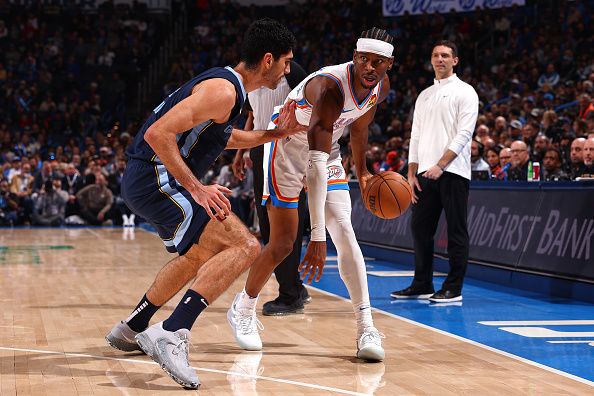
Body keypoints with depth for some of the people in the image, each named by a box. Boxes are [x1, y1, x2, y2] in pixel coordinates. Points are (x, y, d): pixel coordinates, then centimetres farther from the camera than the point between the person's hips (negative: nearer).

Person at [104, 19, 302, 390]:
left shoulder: (227, 84, 15)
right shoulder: (223, 90, -17)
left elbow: (223, 138, 34)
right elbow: (158, 134, -25)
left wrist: (275, 133, 25)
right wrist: (196, 188, -23)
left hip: (146, 180, 11)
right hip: (157, 179, -11)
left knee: (200, 255, 31)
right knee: (244, 246, -19)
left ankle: (130, 330, 43)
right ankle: (171, 334, -26)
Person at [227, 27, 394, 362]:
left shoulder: (381, 86, -13)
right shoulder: (330, 87, -38)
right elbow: (316, 165, -46)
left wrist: (362, 171, 22)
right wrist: (317, 236, -51)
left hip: (327, 150, 6)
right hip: (288, 145, -6)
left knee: (344, 232, -10)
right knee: (283, 244, -3)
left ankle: (367, 330, -11)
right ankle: (243, 310, 23)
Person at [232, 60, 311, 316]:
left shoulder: (291, 72, -8)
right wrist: (240, 153, 19)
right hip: (260, 149, 8)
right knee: (267, 226, 9)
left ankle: (290, 297, -3)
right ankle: (295, 288, 20)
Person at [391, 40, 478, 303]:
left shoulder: (464, 92, 0)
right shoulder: (424, 96, 19)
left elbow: (464, 134, -9)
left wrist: (440, 165, -18)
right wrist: (412, 174, 8)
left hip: (452, 172, -6)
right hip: (425, 173, 7)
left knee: (456, 231, -4)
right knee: (420, 228, 7)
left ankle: (453, 289, 0)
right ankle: (422, 285, 16)